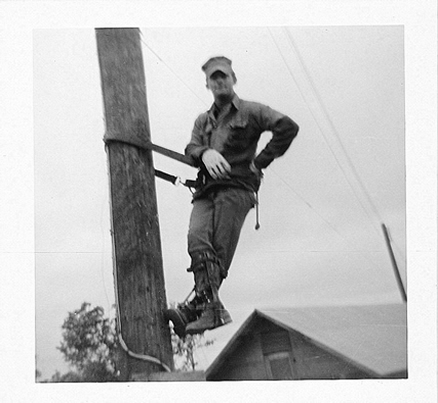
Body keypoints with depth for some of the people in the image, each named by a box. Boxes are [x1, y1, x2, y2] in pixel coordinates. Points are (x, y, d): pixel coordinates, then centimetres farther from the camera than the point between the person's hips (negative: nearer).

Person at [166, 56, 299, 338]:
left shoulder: (250, 111, 14)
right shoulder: (203, 121, 29)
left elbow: (288, 127, 2)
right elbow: (191, 148, 12)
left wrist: (260, 161, -2)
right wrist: (205, 153, -13)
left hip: (237, 188, -4)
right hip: (206, 190, 4)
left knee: (220, 248, -16)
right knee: (197, 239, -22)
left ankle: (197, 305, -22)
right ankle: (212, 307, -30)